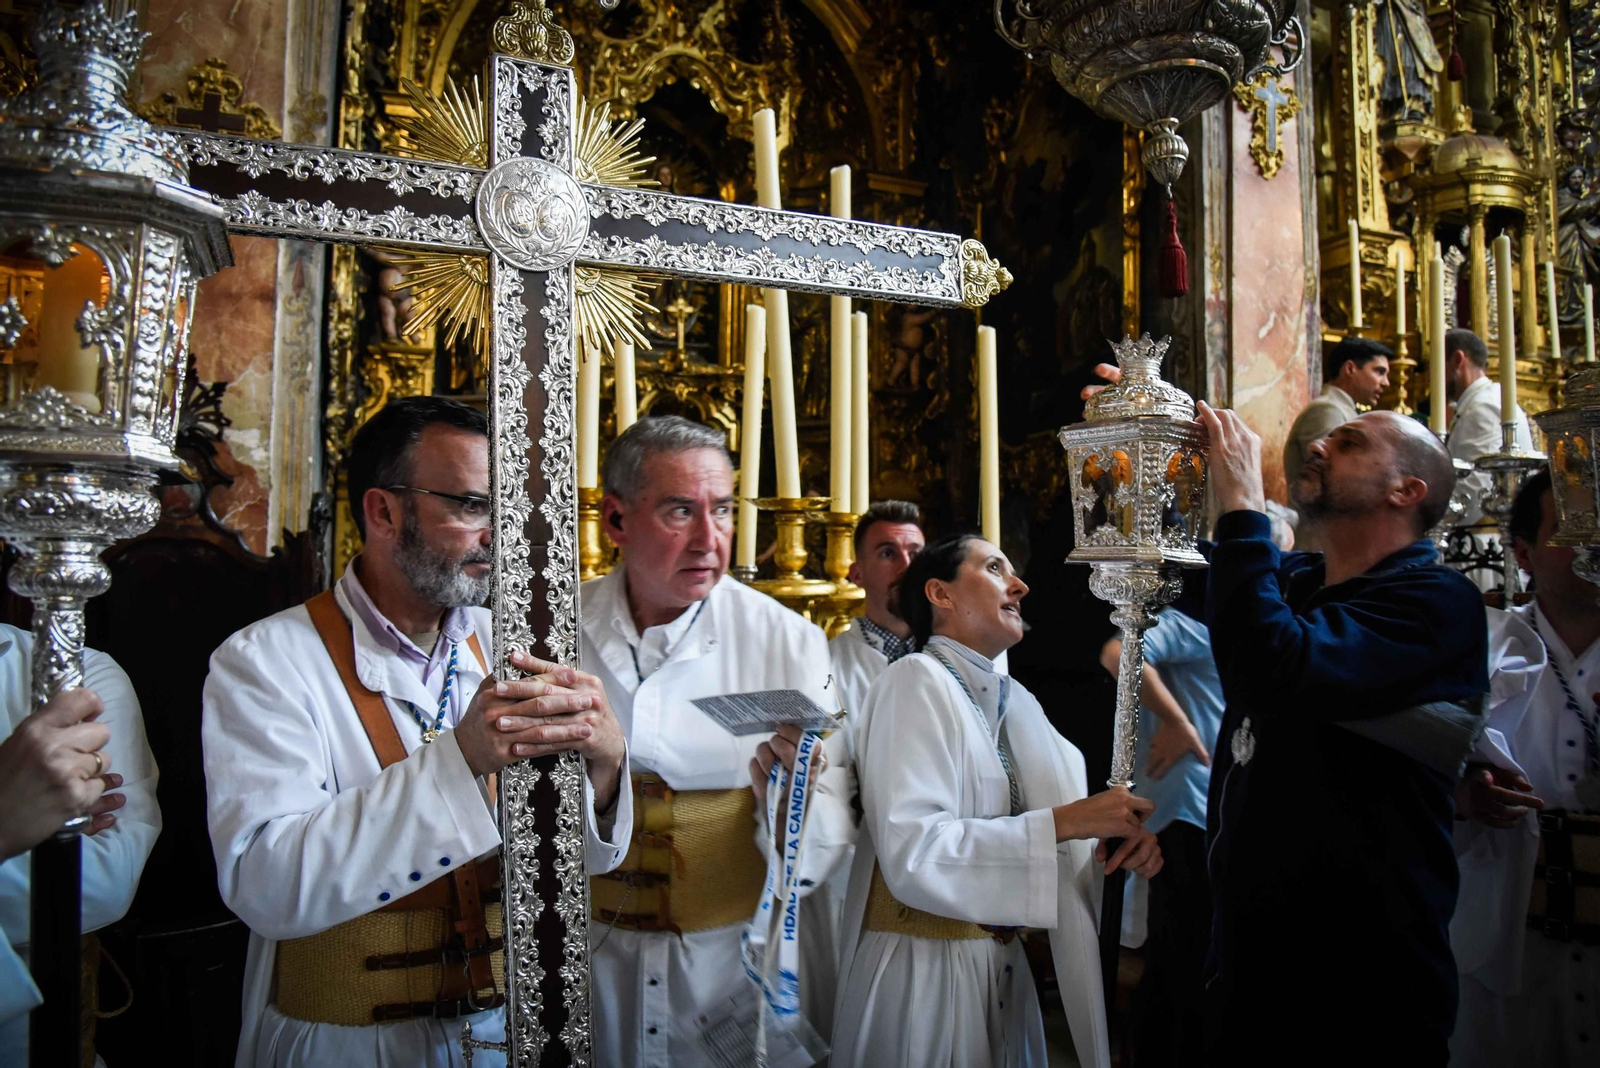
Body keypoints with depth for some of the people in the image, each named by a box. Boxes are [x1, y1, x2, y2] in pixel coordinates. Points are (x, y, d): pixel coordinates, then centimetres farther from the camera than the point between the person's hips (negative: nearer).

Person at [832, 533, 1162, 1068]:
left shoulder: (1016, 703, 8)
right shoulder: (916, 679, -14)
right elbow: (912, 854, -26)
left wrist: (1124, 844, -12)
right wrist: (1062, 823, -23)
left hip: (1002, 967, 7)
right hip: (923, 972, -7)